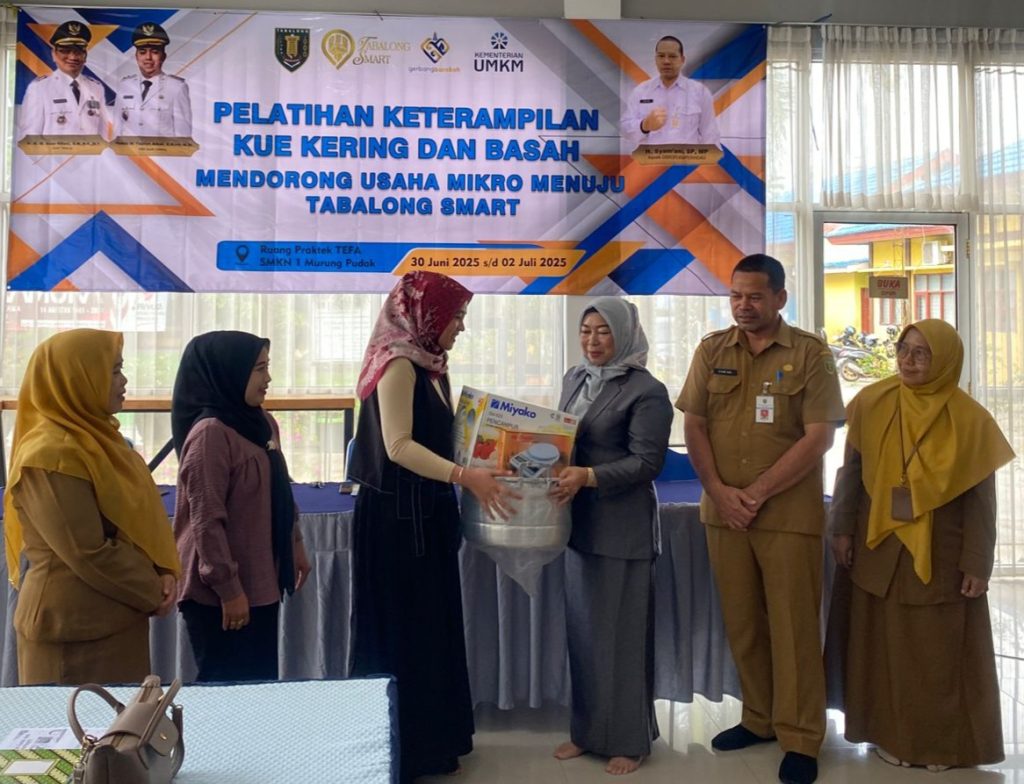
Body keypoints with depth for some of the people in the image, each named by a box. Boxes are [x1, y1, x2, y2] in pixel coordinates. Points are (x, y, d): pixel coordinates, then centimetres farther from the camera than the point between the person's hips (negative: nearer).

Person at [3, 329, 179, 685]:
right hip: (74, 626, -8)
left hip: (114, 618, 9)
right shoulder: (53, 457, -21)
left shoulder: (96, 437, 8)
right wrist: (152, 592, -10)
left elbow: (137, 518, 12)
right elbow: (90, 554, -22)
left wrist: (162, 573, -3)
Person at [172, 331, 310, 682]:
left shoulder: (262, 422, 7)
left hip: (259, 580, 8)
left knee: (260, 678, 17)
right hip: (221, 591, -8)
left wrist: (295, 545, 18)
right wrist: (228, 587, -20)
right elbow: (206, 521, -21)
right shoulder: (210, 432, -20)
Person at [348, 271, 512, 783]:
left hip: (427, 514, 9)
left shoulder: (430, 365, 11)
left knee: (433, 626, 14)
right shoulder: (397, 363, -15)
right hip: (395, 517, -9)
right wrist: (465, 477, -33)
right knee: (399, 631, 2)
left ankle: (429, 740, 28)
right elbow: (398, 445, -25)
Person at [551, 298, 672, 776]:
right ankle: (587, 730, 29)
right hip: (579, 522, 7)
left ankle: (629, 740, 20)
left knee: (621, 631, 4)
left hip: (623, 528, -6)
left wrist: (587, 476, -27)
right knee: (582, 628, 14)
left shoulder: (647, 391, -11)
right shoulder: (574, 378, 10)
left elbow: (647, 462, -17)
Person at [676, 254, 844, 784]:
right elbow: (693, 427, 4)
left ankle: (800, 738, 17)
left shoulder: (810, 353, -2)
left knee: (793, 625, 3)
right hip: (724, 510, 3)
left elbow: (819, 436, -8)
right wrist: (719, 491, -8)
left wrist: (759, 491, -13)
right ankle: (758, 718, 28)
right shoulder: (711, 351, 7)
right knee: (741, 622, 12)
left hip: (789, 513, -3)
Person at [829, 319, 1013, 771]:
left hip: (941, 554, -1)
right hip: (880, 548, 2)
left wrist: (977, 564, -7)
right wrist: (842, 529, 0)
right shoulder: (871, 403, -4)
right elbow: (852, 471, 3)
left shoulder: (969, 418, -8)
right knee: (888, 645, 10)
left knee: (941, 651, 9)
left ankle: (943, 742, 26)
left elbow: (980, 498, -5)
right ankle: (892, 735, 25)